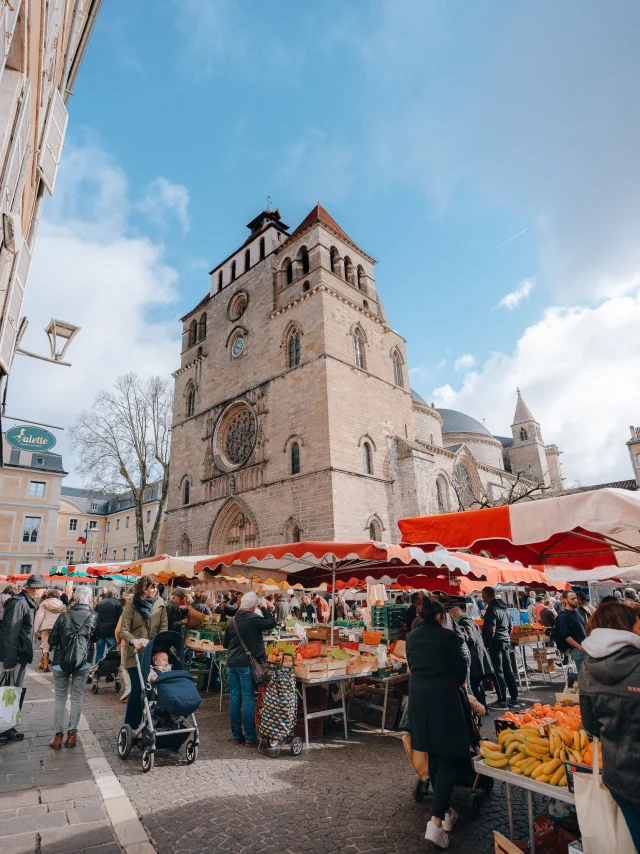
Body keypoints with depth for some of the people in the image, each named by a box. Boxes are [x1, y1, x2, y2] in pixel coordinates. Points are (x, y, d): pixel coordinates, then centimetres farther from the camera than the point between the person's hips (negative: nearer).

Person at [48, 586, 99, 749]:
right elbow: (95, 638, 6)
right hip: (82, 662, 0)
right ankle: (72, 733, 14)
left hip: (61, 661, 0)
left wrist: (60, 646, 14)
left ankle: (58, 735, 13)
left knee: (60, 698, 12)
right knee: (77, 698, 11)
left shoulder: (64, 616, -8)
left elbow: (52, 640, -5)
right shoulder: (94, 617, -6)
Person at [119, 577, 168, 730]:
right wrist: (133, 641, -27)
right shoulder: (132, 605, -5)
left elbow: (164, 627, 2)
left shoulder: (160, 604, 1)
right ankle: (130, 726, 13)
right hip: (135, 652, -3)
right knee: (138, 688, -5)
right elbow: (124, 629, -9)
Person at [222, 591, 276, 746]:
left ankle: (236, 735, 21)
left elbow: (224, 643, 14)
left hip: (231, 663, 6)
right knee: (248, 700, 1)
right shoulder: (253, 619, -15)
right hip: (247, 664, -6)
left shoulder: (232, 620, 6)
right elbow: (271, 623, -7)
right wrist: (264, 608, 1)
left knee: (235, 699, 12)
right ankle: (250, 738, 8)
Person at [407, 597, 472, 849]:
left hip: (418, 696, 6)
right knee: (449, 757, 4)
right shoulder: (447, 636, -10)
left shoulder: (411, 637, 5)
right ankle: (436, 821, -5)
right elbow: (461, 668, -3)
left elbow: (412, 665, 11)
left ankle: (445, 811, 33)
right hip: (443, 696, -5)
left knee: (433, 755, 21)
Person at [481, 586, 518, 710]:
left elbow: (491, 630, -21)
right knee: (508, 670, 14)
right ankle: (514, 698, 21)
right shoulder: (504, 607, 11)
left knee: (498, 671, -3)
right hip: (506, 641, 9)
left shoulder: (492, 609, -17)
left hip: (496, 643, -9)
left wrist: (486, 644, -14)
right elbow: (510, 626, 18)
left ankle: (502, 701, 0)